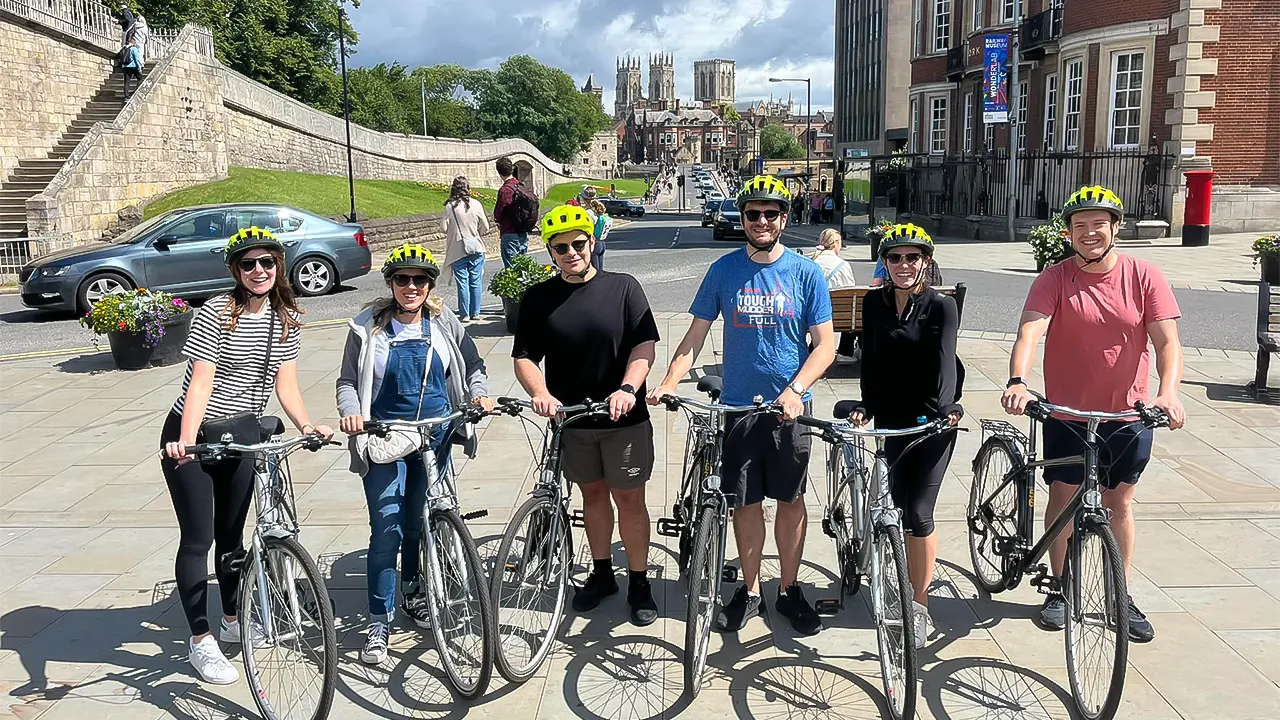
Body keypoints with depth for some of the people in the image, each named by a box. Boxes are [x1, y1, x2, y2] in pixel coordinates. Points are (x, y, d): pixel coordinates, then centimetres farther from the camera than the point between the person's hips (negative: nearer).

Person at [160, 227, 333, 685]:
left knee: (231, 535, 16)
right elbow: (200, 381, -23)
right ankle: (200, 641, 9)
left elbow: (285, 383, -2)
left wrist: (308, 426, -17)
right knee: (198, 538, -2)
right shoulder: (216, 313, -16)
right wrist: (186, 440, -34)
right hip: (192, 438, -5)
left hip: (241, 438, 5)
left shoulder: (286, 319, 0)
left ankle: (232, 621, 33)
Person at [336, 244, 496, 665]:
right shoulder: (368, 328, -2)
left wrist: (478, 395, -6)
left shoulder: (445, 325, 3)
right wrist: (351, 413, -17)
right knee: (386, 531, -8)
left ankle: (412, 593, 37)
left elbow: (473, 367, 14)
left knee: (419, 524, 13)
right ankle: (379, 623, 3)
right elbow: (347, 381, 2)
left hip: (435, 438, 3)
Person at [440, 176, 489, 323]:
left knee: (462, 282, 3)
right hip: (476, 247, 1)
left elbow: (443, 228, -7)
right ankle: (475, 313, 13)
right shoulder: (476, 204, -5)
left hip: (458, 249, -1)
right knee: (476, 281, 9)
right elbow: (485, 228, -1)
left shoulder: (449, 206, -9)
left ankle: (465, 314, 5)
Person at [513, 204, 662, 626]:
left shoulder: (622, 288, -4)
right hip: (570, 418, 3)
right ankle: (601, 574, 33)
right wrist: (541, 394, -20)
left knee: (629, 497, 4)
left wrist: (627, 389, -24)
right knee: (592, 495, 16)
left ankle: (639, 583, 19)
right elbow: (525, 357, -1)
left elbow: (645, 345, -9)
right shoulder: (538, 299, 1)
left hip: (624, 417, -2)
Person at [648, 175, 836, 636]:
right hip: (738, 406, 1)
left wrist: (796, 389, -20)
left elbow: (825, 344, -4)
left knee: (790, 499, 10)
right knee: (746, 502, 9)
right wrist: (668, 383, -15)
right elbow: (696, 336, 1)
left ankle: (789, 589, 26)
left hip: (790, 407, 0)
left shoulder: (805, 272, -3)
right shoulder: (724, 270, 0)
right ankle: (750, 591, 26)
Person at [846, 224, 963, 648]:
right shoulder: (874, 304, 6)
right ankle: (916, 586, 29)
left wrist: (941, 409, -33)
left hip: (933, 421, -4)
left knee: (918, 512, -6)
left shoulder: (942, 307, -6)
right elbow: (870, 359, 4)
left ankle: (920, 607, 7)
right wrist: (866, 405, -9)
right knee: (900, 509, 7)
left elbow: (942, 361, -18)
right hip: (892, 419, 4)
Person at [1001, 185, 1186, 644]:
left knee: (1119, 502, 14)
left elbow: (1167, 341, -12)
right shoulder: (1055, 279, -9)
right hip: (1067, 413, -1)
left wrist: (1168, 392, -29)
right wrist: (1017, 381, -40)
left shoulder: (1144, 277, -5)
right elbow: (1029, 331, -22)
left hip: (1129, 415, 1)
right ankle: (1059, 591, 25)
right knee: (1063, 499, 8)